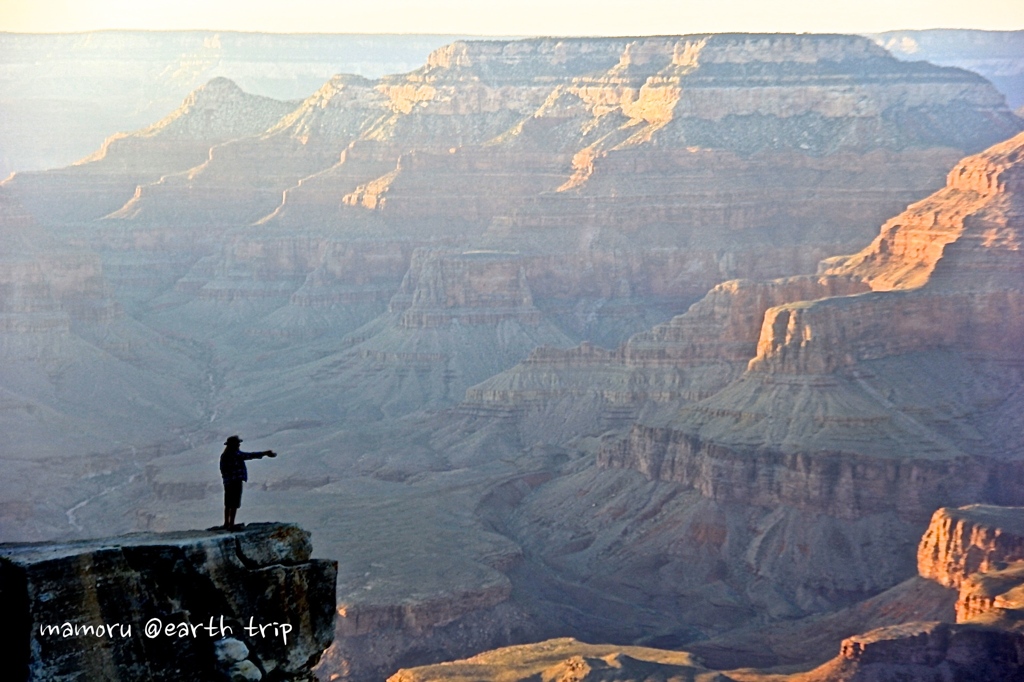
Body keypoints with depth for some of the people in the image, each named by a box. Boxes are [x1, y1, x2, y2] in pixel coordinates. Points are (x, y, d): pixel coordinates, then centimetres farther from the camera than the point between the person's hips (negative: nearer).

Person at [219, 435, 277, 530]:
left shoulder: (224, 455, 12)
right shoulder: (234, 454, -17)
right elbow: (249, 456, -17)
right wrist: (264, 453, -12)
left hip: (227, 482, 9)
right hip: (235, 482, -9)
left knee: (228, 504, 18)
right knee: (234, 504, -6)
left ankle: (226, 523, 27)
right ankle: (231, 525, -8)